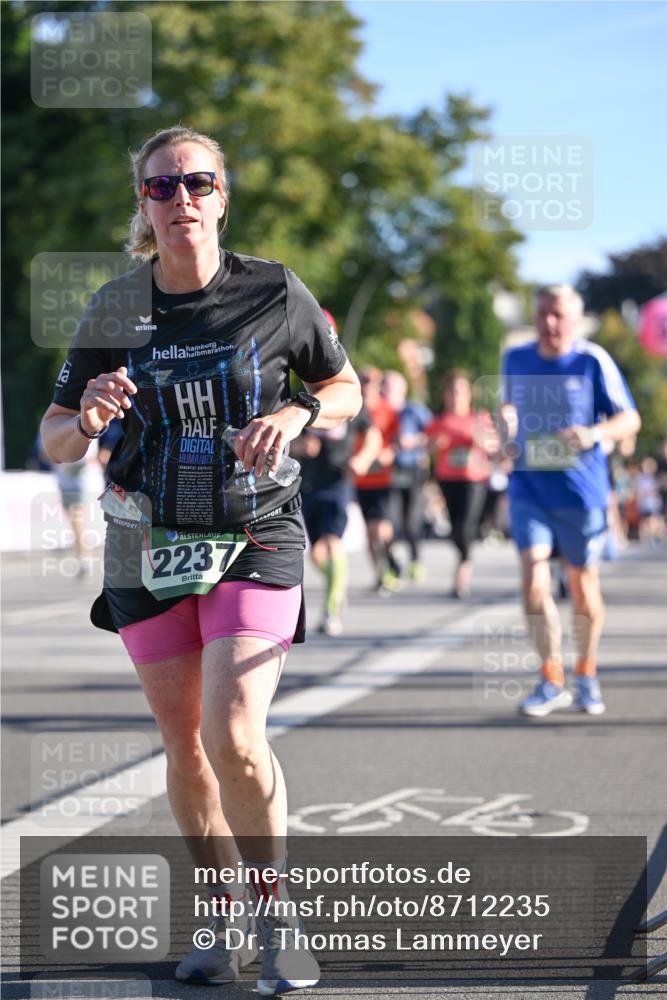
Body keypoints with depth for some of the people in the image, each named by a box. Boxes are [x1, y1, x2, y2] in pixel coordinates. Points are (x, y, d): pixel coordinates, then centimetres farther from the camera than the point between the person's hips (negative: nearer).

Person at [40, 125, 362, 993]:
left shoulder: (275, 293, -6)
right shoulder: (115, 310, -2)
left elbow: (346, 389, 8)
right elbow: (54, 439, 3)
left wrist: (296, 414, -14)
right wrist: (87, 418, -21)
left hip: (256, 540, -3)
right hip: (148, 546, 3)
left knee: (234, 736, -18)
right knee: (185, 745, 8)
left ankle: (276, 918, 2)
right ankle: (222, 921, 26)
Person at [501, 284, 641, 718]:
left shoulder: (593, 361, -7)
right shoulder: (516, 360, 4)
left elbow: (630, 419, -5)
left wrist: (594, 433, -24)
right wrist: (506, 422, 1)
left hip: (581, 491, -2)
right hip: (529, 488, 2)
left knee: (583, 588, 9)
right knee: (534, 580, -13)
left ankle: (587, 674, 31)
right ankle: (552, 679, -2)